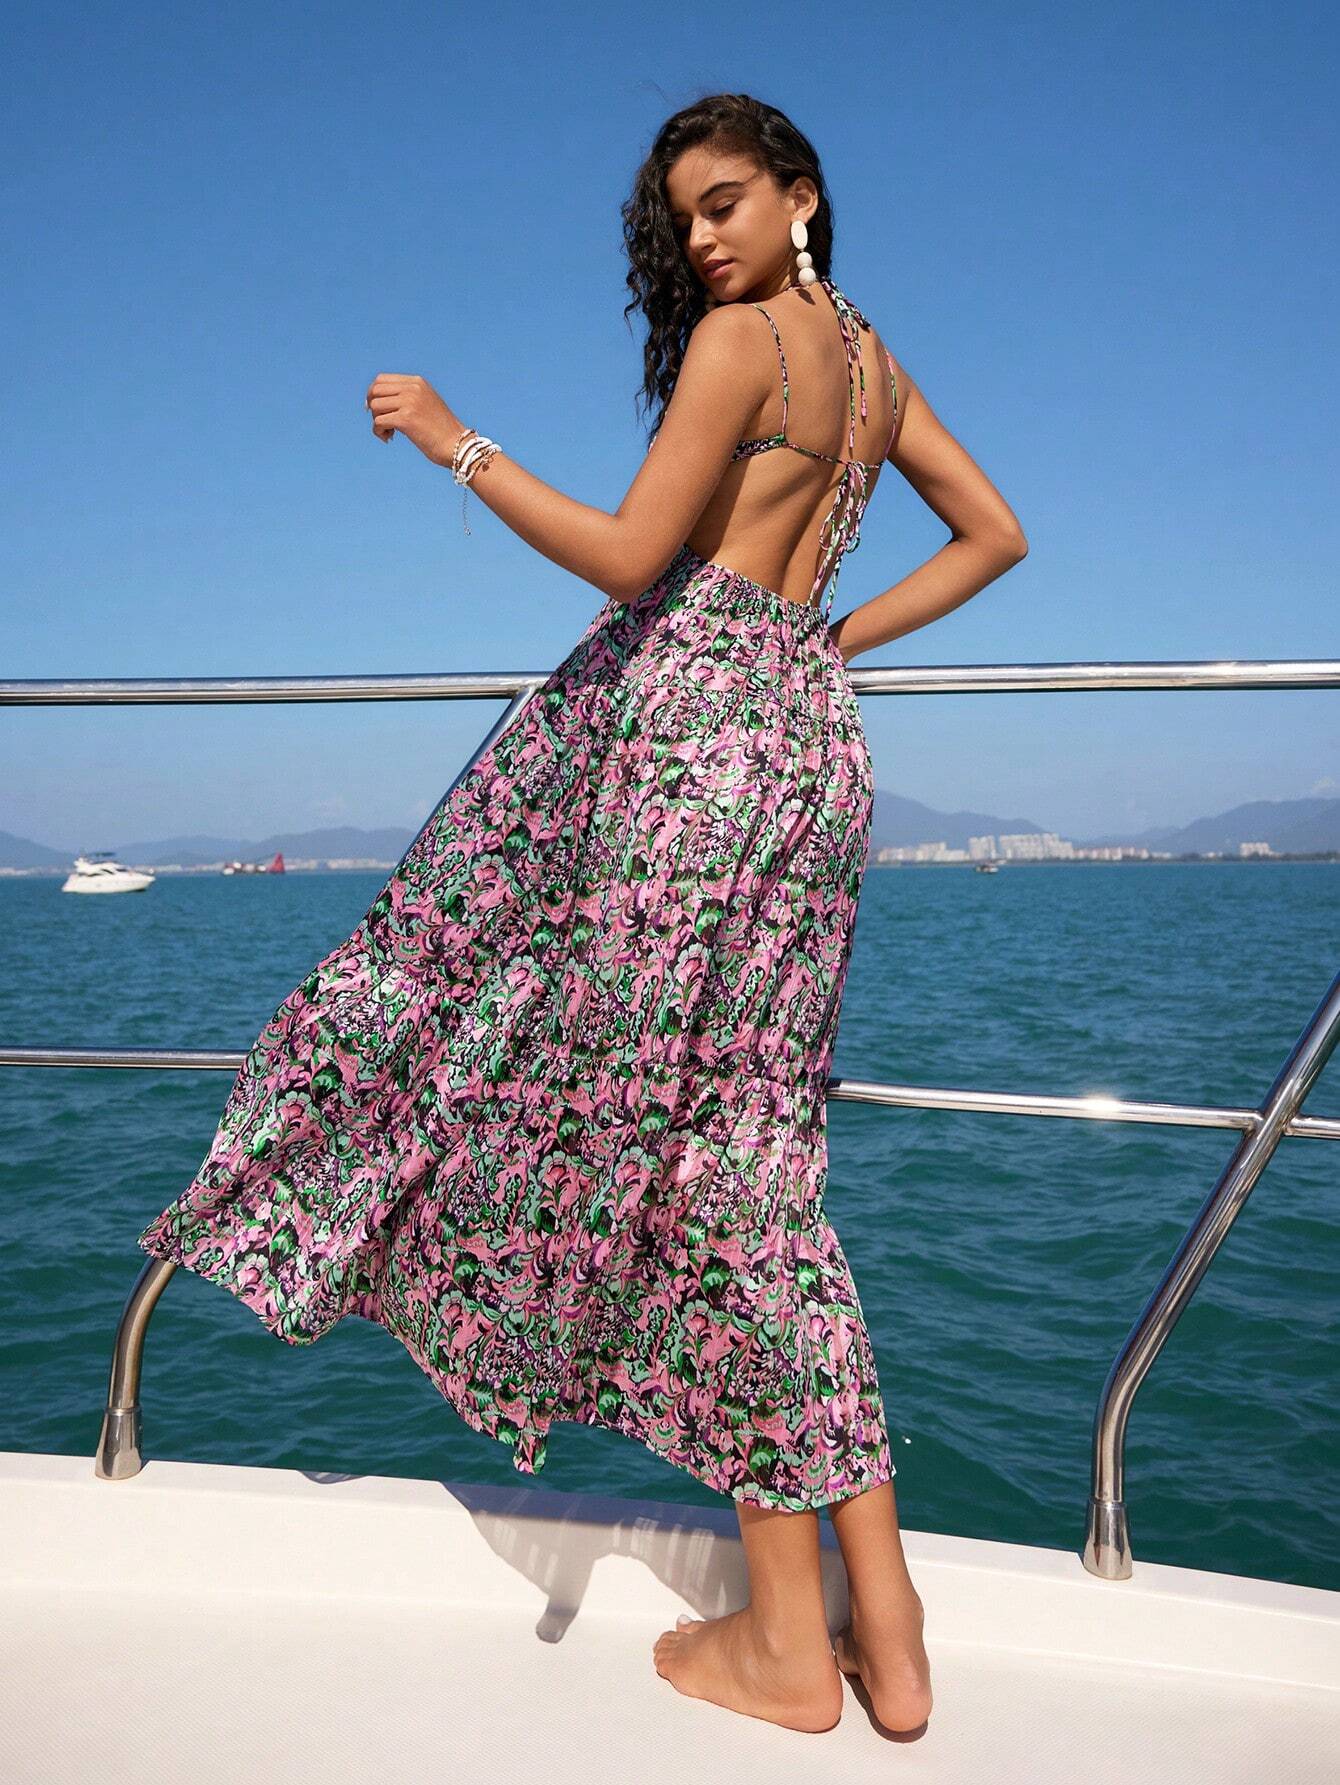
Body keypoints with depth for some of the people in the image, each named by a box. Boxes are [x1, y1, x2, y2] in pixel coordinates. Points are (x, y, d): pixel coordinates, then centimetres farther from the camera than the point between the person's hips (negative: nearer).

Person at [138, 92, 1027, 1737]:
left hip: (691, 716, -8)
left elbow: (629, 556, -12)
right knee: (754, 1146, 8)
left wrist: (452, 440, -3)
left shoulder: (739, 335, -3)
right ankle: (883, 1628, 12)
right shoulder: (873, 357, 22)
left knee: (693, 1143, -4)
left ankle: (789, 1642, 7)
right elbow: (993, 535, 27)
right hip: (808, 738, 8)